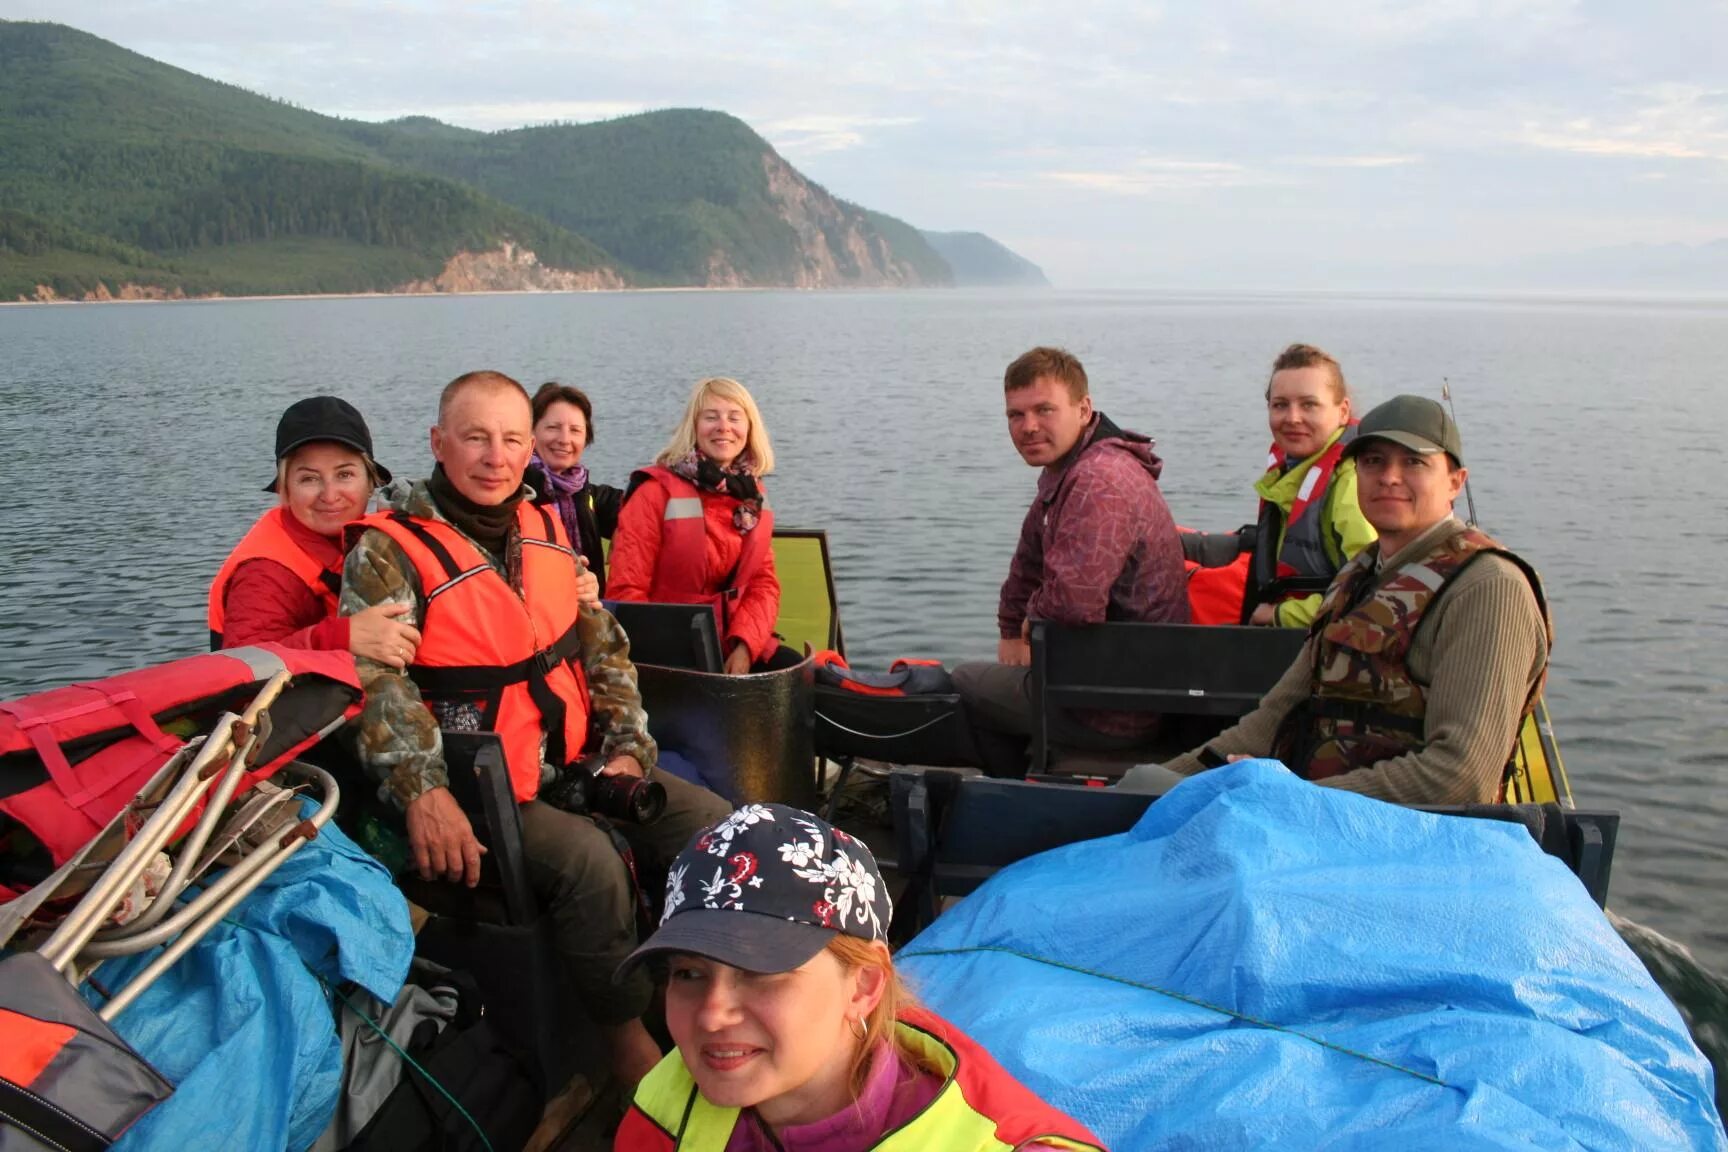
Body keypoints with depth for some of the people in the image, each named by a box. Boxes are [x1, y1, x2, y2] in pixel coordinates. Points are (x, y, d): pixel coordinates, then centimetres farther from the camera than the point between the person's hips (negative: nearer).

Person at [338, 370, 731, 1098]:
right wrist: (423, 792, -36)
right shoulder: (391, 550, -11)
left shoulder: (545, 531, 10)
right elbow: (370, 675, -24)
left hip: (575, 760, 7)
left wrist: (627, 748, 1)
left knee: (715, 826, -4)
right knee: (588, 859, -30)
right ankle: (631, 1049, -10)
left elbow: (604, 646, 13)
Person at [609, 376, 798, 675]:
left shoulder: (751, 494, 10)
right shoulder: (657, 492, -8)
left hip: (735, 646, 5)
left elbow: (764, 582, 7)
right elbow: (627, 591, -10)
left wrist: (744, 645, -10)